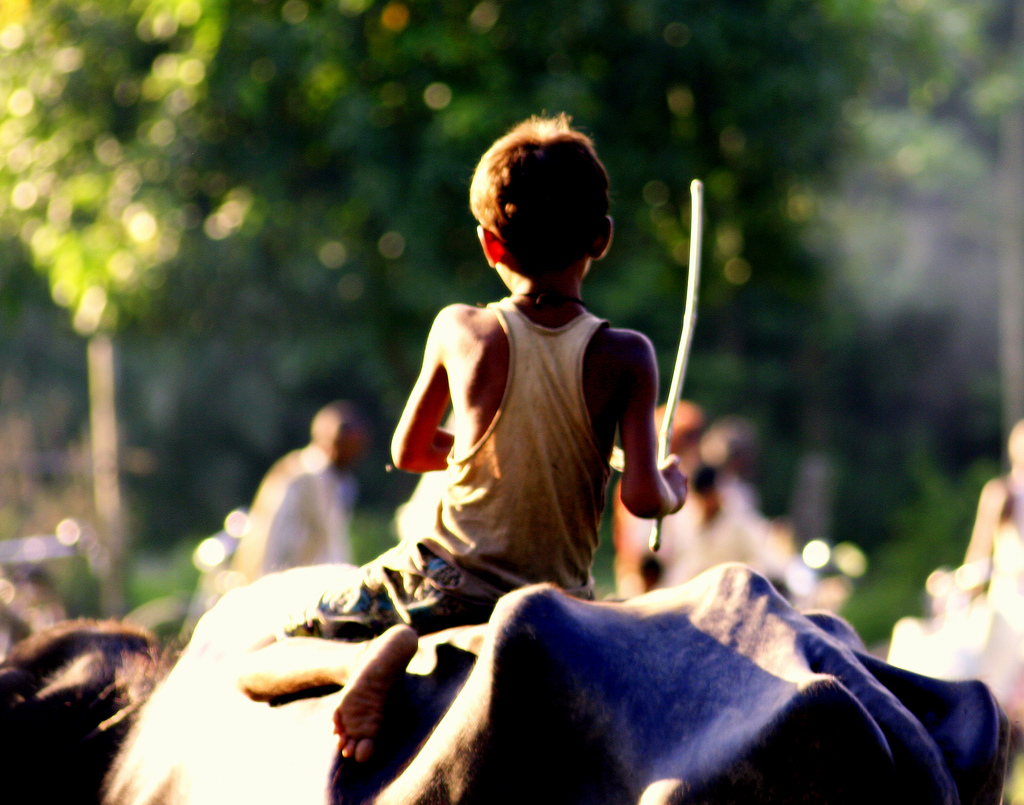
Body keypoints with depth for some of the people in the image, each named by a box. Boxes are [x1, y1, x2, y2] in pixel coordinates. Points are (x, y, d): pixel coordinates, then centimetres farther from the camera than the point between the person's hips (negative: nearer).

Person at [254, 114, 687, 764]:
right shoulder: (624, 357, -6)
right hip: (560, 600, -1)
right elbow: (642, 496, -10)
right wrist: (671, 489, 13)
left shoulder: (460, 332, -2)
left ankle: (392, 646, -17)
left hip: (446, 581, 2)